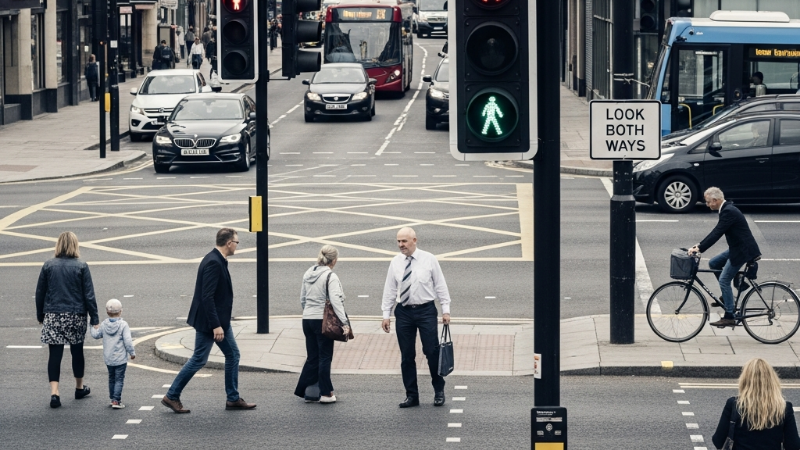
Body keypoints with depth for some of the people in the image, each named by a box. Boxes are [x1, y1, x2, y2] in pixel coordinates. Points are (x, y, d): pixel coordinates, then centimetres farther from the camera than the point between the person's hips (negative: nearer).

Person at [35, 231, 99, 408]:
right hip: (76, 315, 0)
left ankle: (54, 392, -11)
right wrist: (94, 318, 0)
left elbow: (40, 293, 4)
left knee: (55, 354, 0)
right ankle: (80, 387, 31)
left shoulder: (48, 266, -1)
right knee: (77, 351, 16)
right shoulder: (81, 267, -6)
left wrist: (40, 315, 16)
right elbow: (89, 295, -6)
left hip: (52, 316, 1)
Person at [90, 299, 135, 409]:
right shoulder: (123, 325, -13)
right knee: (119, 379, -1)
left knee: (112, 378, 19)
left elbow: (96, 335, 14)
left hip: (108, 359, 5)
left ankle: (113, 398, 25)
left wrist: (94, 329, 35)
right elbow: (128, 341, -16)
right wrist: (132, 352, -4)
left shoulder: (104, 325, 0)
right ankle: (116, 400, -9)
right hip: (120, 358, -5)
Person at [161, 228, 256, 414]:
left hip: (220, 320, 10)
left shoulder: (218, 261, 10)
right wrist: (216, 325, -26)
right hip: (208, 321, -10)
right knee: (199, 360, -3)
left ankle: (233, 399, 17)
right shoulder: (213, 263, -22)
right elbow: (207, 297, -26)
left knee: (233, 354, 11)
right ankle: (172, 397, 6)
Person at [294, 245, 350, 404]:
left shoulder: (308, 274, 9)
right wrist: (344, 322, -24)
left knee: (312, 357, 14)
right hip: (323, 320, -6)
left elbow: (302, 299, 16)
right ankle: (325, 393, 4)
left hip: (307, 319, 6)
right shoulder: (330, 277, -12)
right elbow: (336, 301, -21)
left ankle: (304, 390, 13)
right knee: (325, 357, 2)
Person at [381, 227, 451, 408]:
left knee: (432, 352, -4)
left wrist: (445, 310, -4)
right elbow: (389, 290, 8)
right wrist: (386, 314, 4)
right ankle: (411, 395, 13)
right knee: (407, 356, 4)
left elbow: (440, 285, 0)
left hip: (426, 311, -3)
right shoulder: (395, 262, 4)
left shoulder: (429, 259, -3)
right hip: (403, 312, 3)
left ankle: (439, 391, 12)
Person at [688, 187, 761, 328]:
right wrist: (699, 245, 11)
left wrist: (699, 249, -24)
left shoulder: (728, 212, -21)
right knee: (713, 263, 16)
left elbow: (717, 234, -25)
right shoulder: (727, 209, 10)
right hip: (737, 247, 10)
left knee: (724, 280, -6)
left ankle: (729, 317, -1)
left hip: (743, 250, -10)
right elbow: (716, 232, 16)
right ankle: (726, 296, 22)